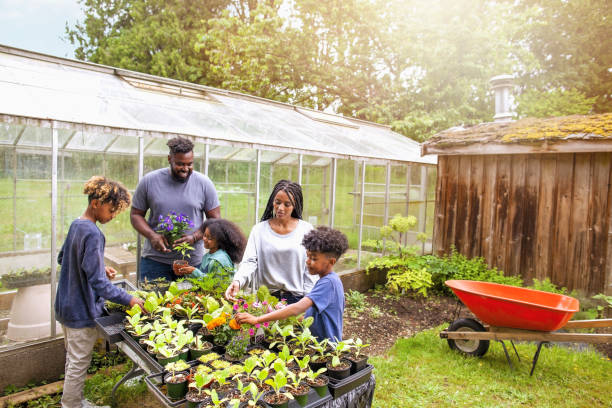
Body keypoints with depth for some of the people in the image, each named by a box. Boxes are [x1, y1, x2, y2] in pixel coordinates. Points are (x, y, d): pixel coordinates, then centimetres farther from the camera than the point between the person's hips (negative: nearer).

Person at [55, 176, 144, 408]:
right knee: (78, 365, 7)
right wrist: (129, 299, -24)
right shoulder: (93, 234, -26)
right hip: (82, 312, -10)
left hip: (66, 307, 10)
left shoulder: (75, 225, 3)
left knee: (73, 360, 24)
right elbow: (98, 283, -29)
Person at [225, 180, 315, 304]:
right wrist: (237, 281, -25)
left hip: (296, 298, -1)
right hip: (265, 297, 1)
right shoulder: (259, 230, 2)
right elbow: (249, 261, -7)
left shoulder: (306, 230, 0)